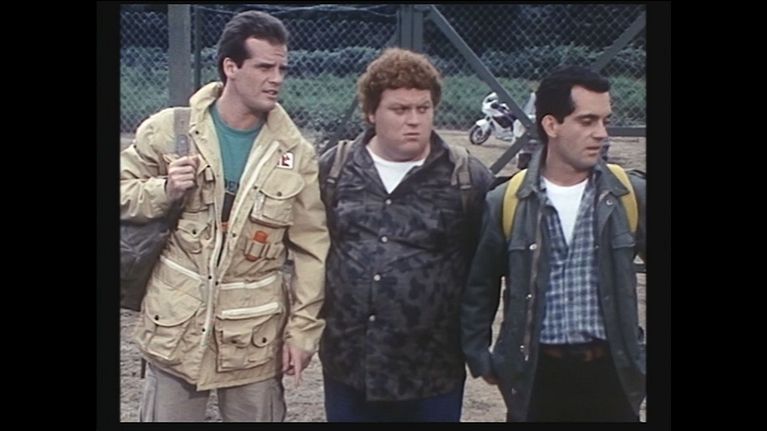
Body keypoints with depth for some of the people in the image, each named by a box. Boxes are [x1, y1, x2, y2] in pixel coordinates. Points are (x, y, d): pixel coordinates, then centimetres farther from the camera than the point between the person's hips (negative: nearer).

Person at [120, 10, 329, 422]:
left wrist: (303, 329, -3)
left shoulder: (295, 153, -2)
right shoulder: (168, 129, -3)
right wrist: (164, 191, -14)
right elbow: (121, 194, 6)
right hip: (176, 325, 0)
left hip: (256, 334, 0)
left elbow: (313, 248, 0)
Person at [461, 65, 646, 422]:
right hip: (536, 375, -1)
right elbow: (479, 288, 7)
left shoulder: (631, 196, -3)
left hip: (609, 373, 1)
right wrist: (481, 359, 7)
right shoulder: (505, 203, -4)